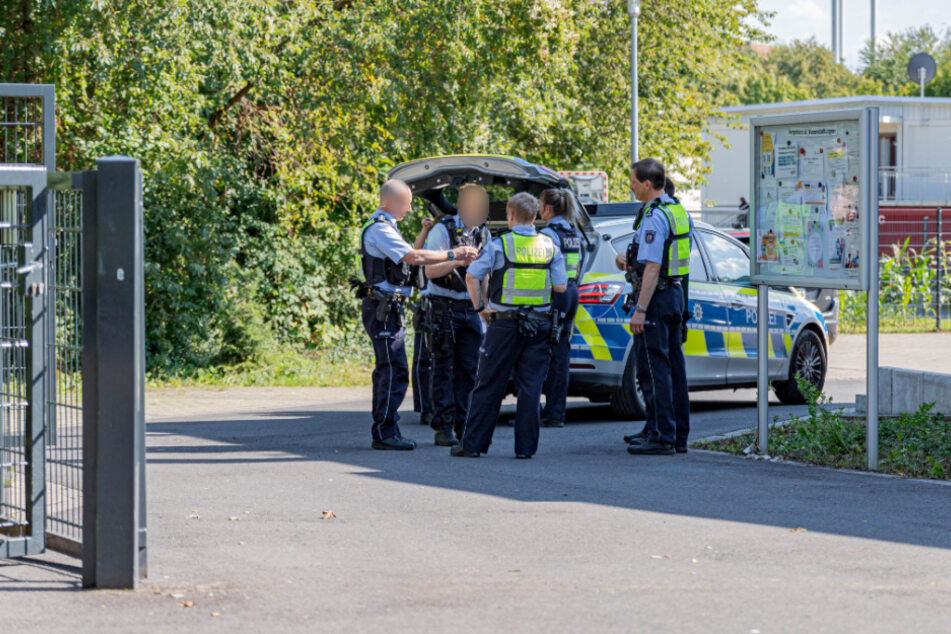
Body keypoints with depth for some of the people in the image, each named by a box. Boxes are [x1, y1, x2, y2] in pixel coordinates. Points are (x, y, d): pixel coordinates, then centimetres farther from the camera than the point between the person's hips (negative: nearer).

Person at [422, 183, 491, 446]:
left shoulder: (483, 233, 10)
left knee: (468, 369, 3)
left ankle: (462, 424, 8)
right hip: (445, 308, -5)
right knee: (444, 368, -4)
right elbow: (430, 270, -14)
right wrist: (458, 260, -26)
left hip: (471, 309, 5)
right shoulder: (443, 230, -9)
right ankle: (444, 427, -2)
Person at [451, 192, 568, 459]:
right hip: (540, 325, 2)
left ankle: (473, 444, 7)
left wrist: (480, 306, 1)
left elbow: (472, 276, -9)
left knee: (488, 386, 4)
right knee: (530, 387, 5)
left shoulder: (499, 245, -4)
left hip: (505, 324, -2)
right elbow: (561, 287, 1)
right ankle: (526, 446, 3)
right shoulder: (550, 246, 4)